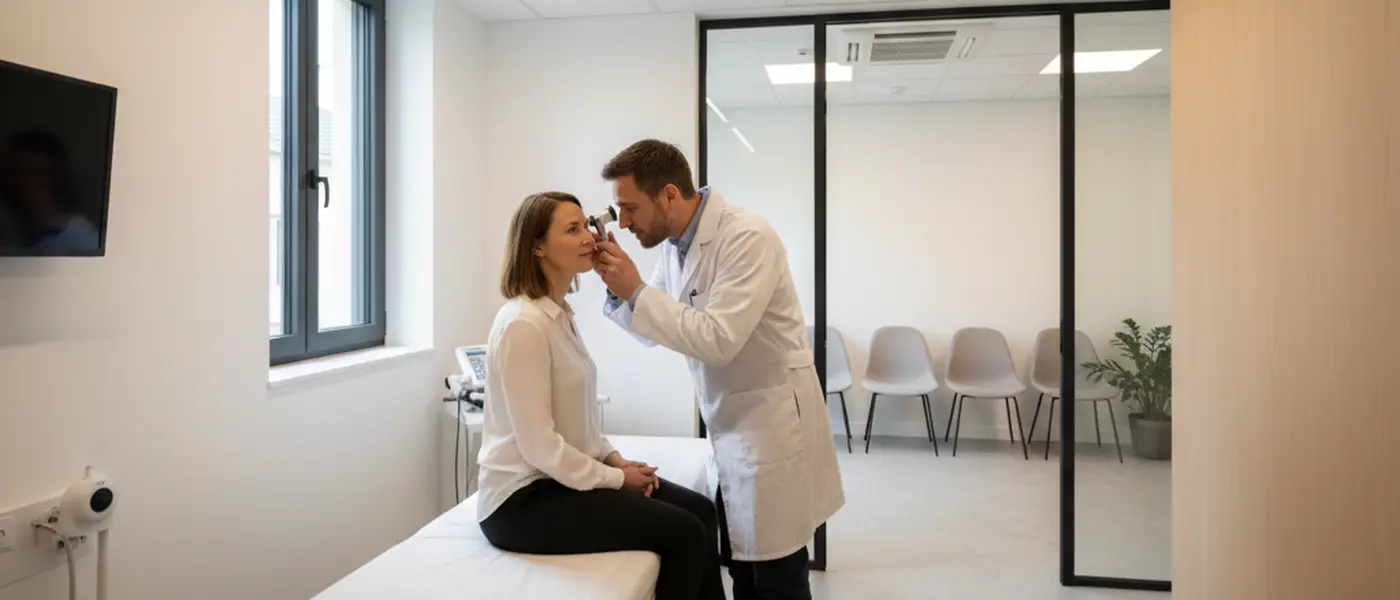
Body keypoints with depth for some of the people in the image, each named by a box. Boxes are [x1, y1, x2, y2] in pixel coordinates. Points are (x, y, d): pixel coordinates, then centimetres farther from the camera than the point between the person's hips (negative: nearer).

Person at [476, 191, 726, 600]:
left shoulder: (560, 314, 9)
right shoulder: (524, 324, -21)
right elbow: (540, 446, -22)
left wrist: (614, 458, 2)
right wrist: (615, 478, -13)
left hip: (564, 476, 9)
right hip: (525, 497, -9)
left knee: (701, 511, 3)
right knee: (685, 533, -14)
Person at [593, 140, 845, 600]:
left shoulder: (746, 238, -22)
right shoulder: (674, 242, 4)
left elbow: (717, 340, -29)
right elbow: (656, 330, 11)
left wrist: (636, 290, -24)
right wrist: (619, 286, -6)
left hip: (772, 419, -8)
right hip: (728, 422, 8)